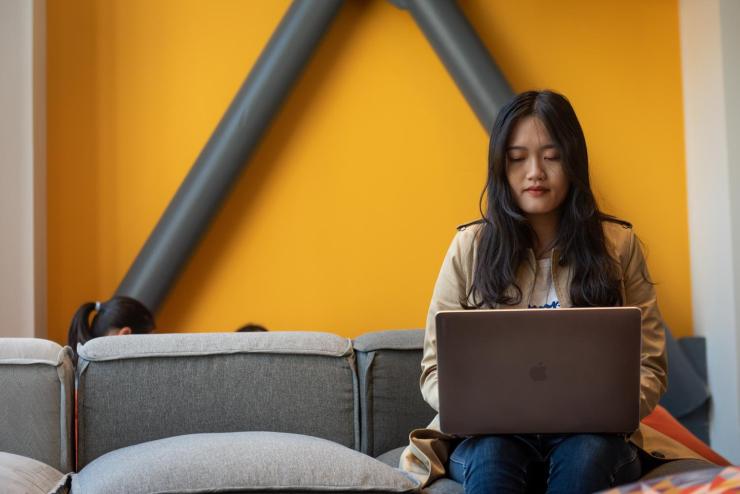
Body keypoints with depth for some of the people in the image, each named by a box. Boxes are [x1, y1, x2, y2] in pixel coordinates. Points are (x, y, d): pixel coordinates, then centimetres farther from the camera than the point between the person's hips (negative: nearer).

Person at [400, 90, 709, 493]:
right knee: (493, 455, -35)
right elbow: (435, 371, 3)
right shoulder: (470, 248, 3)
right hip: (490, 433, -1)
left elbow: (649, 368, 5)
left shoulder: (617, 245, 4)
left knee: (588, 454, -34)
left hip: (588, 434, 1)